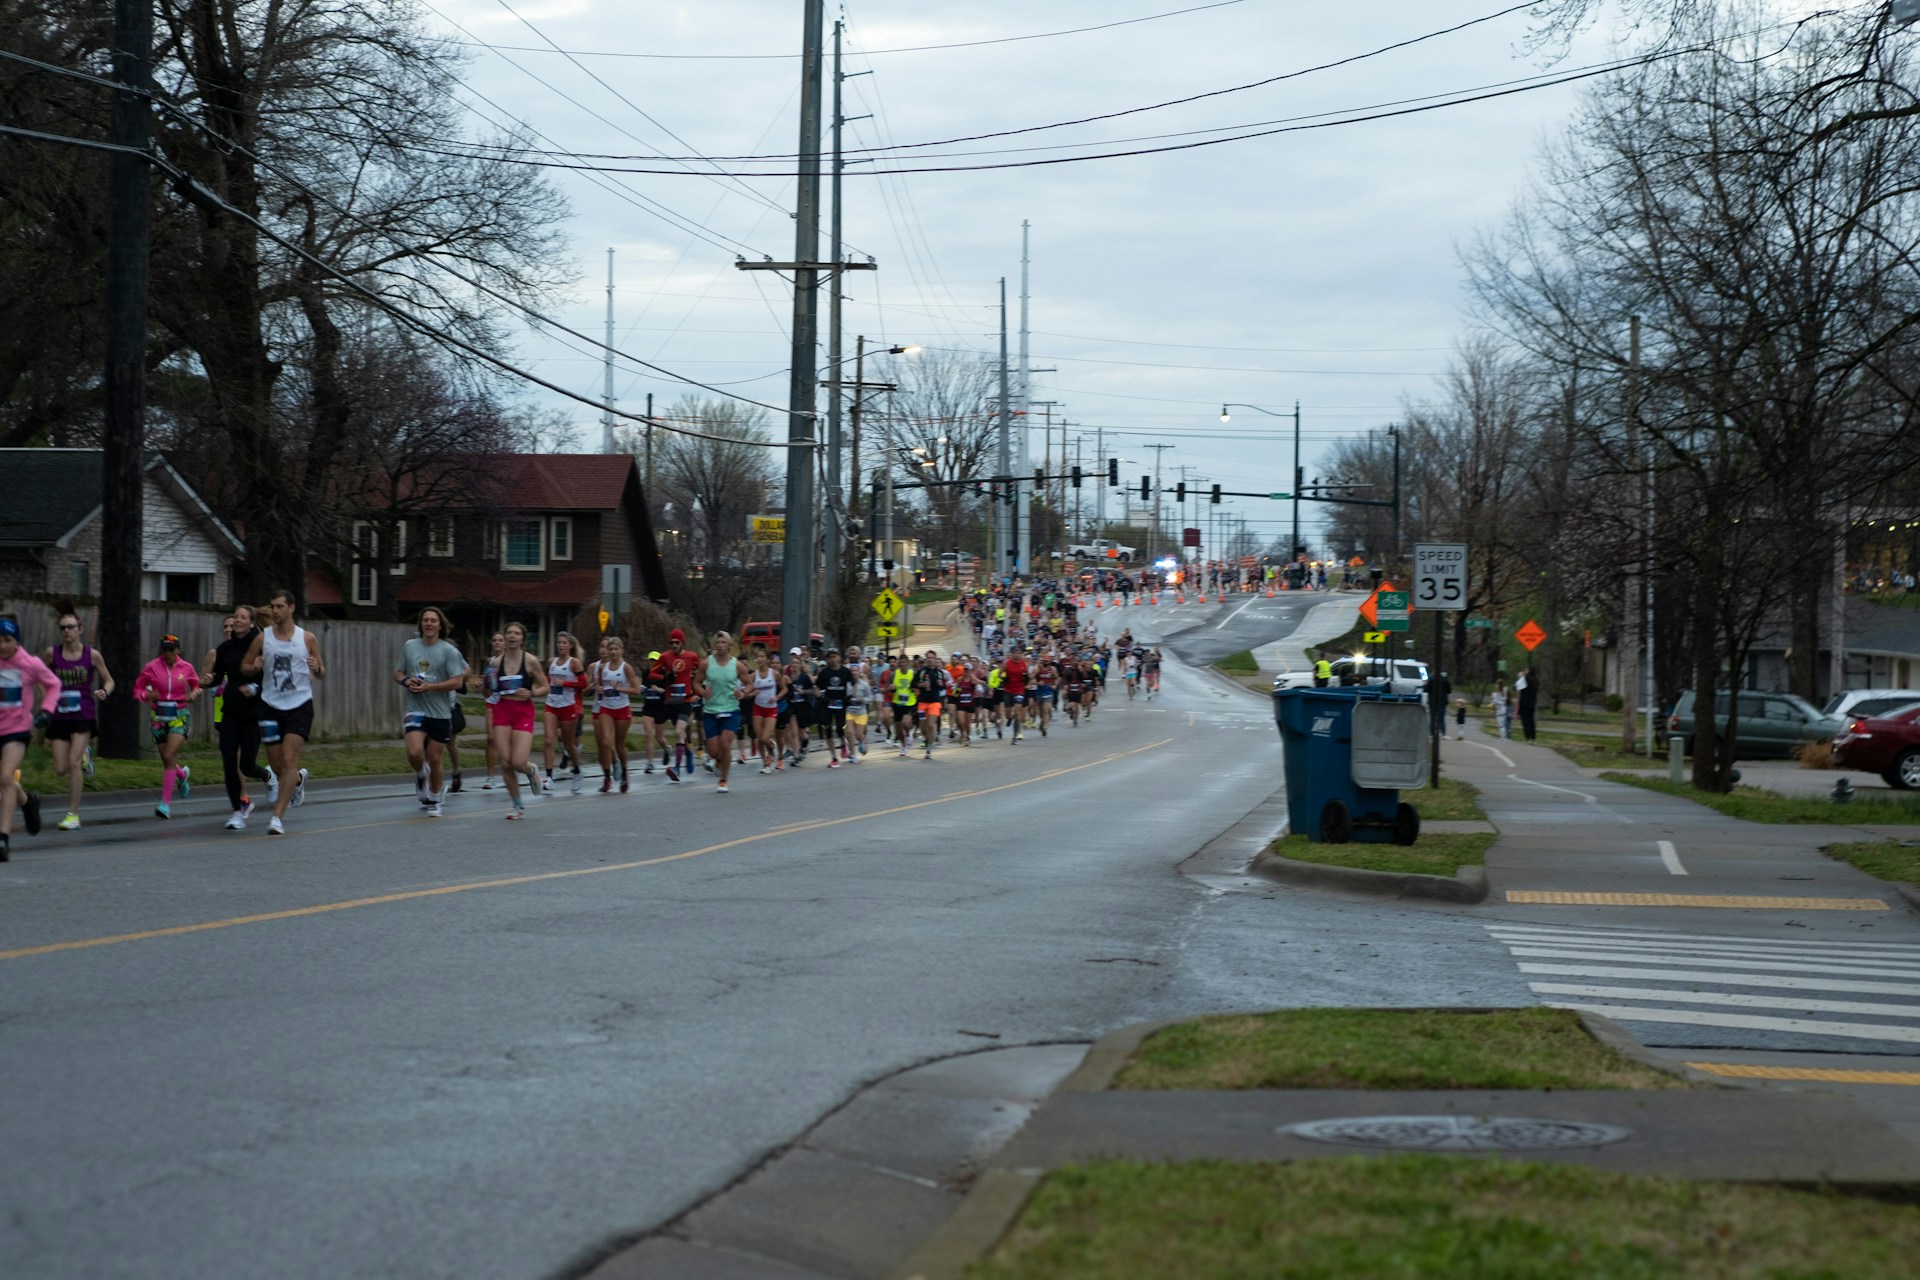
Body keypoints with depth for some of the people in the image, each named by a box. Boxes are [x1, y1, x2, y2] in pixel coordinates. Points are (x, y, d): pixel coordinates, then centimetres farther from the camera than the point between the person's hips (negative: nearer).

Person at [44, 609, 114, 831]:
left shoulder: (91, 654, -3)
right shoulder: (53, 653, 0)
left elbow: (109, 681, 8)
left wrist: (104, 692, -14)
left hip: (84, 715, -2)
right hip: (59, 715, 3)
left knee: (73, 761, -16)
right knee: (61, 769, -1)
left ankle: (73, 815, -9)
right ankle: (84, 756, 36)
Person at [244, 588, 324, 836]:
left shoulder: (308, 639, 0)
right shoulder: (262, 638, 2)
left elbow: (322, 674, 8)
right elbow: (244, 667, 10)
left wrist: (317, 669, -16)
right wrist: (254, 667, -13)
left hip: (299, 705, -3)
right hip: (271, 706, 3)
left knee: (289, 760, -15)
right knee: (276, 764, 8)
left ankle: (278, 816, -14)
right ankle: (299, 780, 44)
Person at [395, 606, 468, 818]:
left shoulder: (448, 651, -4)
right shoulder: (409, 647, 6)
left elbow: (457, 681, -9)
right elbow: (397, 673, 15)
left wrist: (430, 687, -18)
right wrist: (406, 681, -8)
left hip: (440, 712, -1)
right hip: (415, 710, 1)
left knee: (435, 759, 5)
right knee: (415, 753, -19)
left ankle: (434, 801, 26)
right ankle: (421, 776, 16)